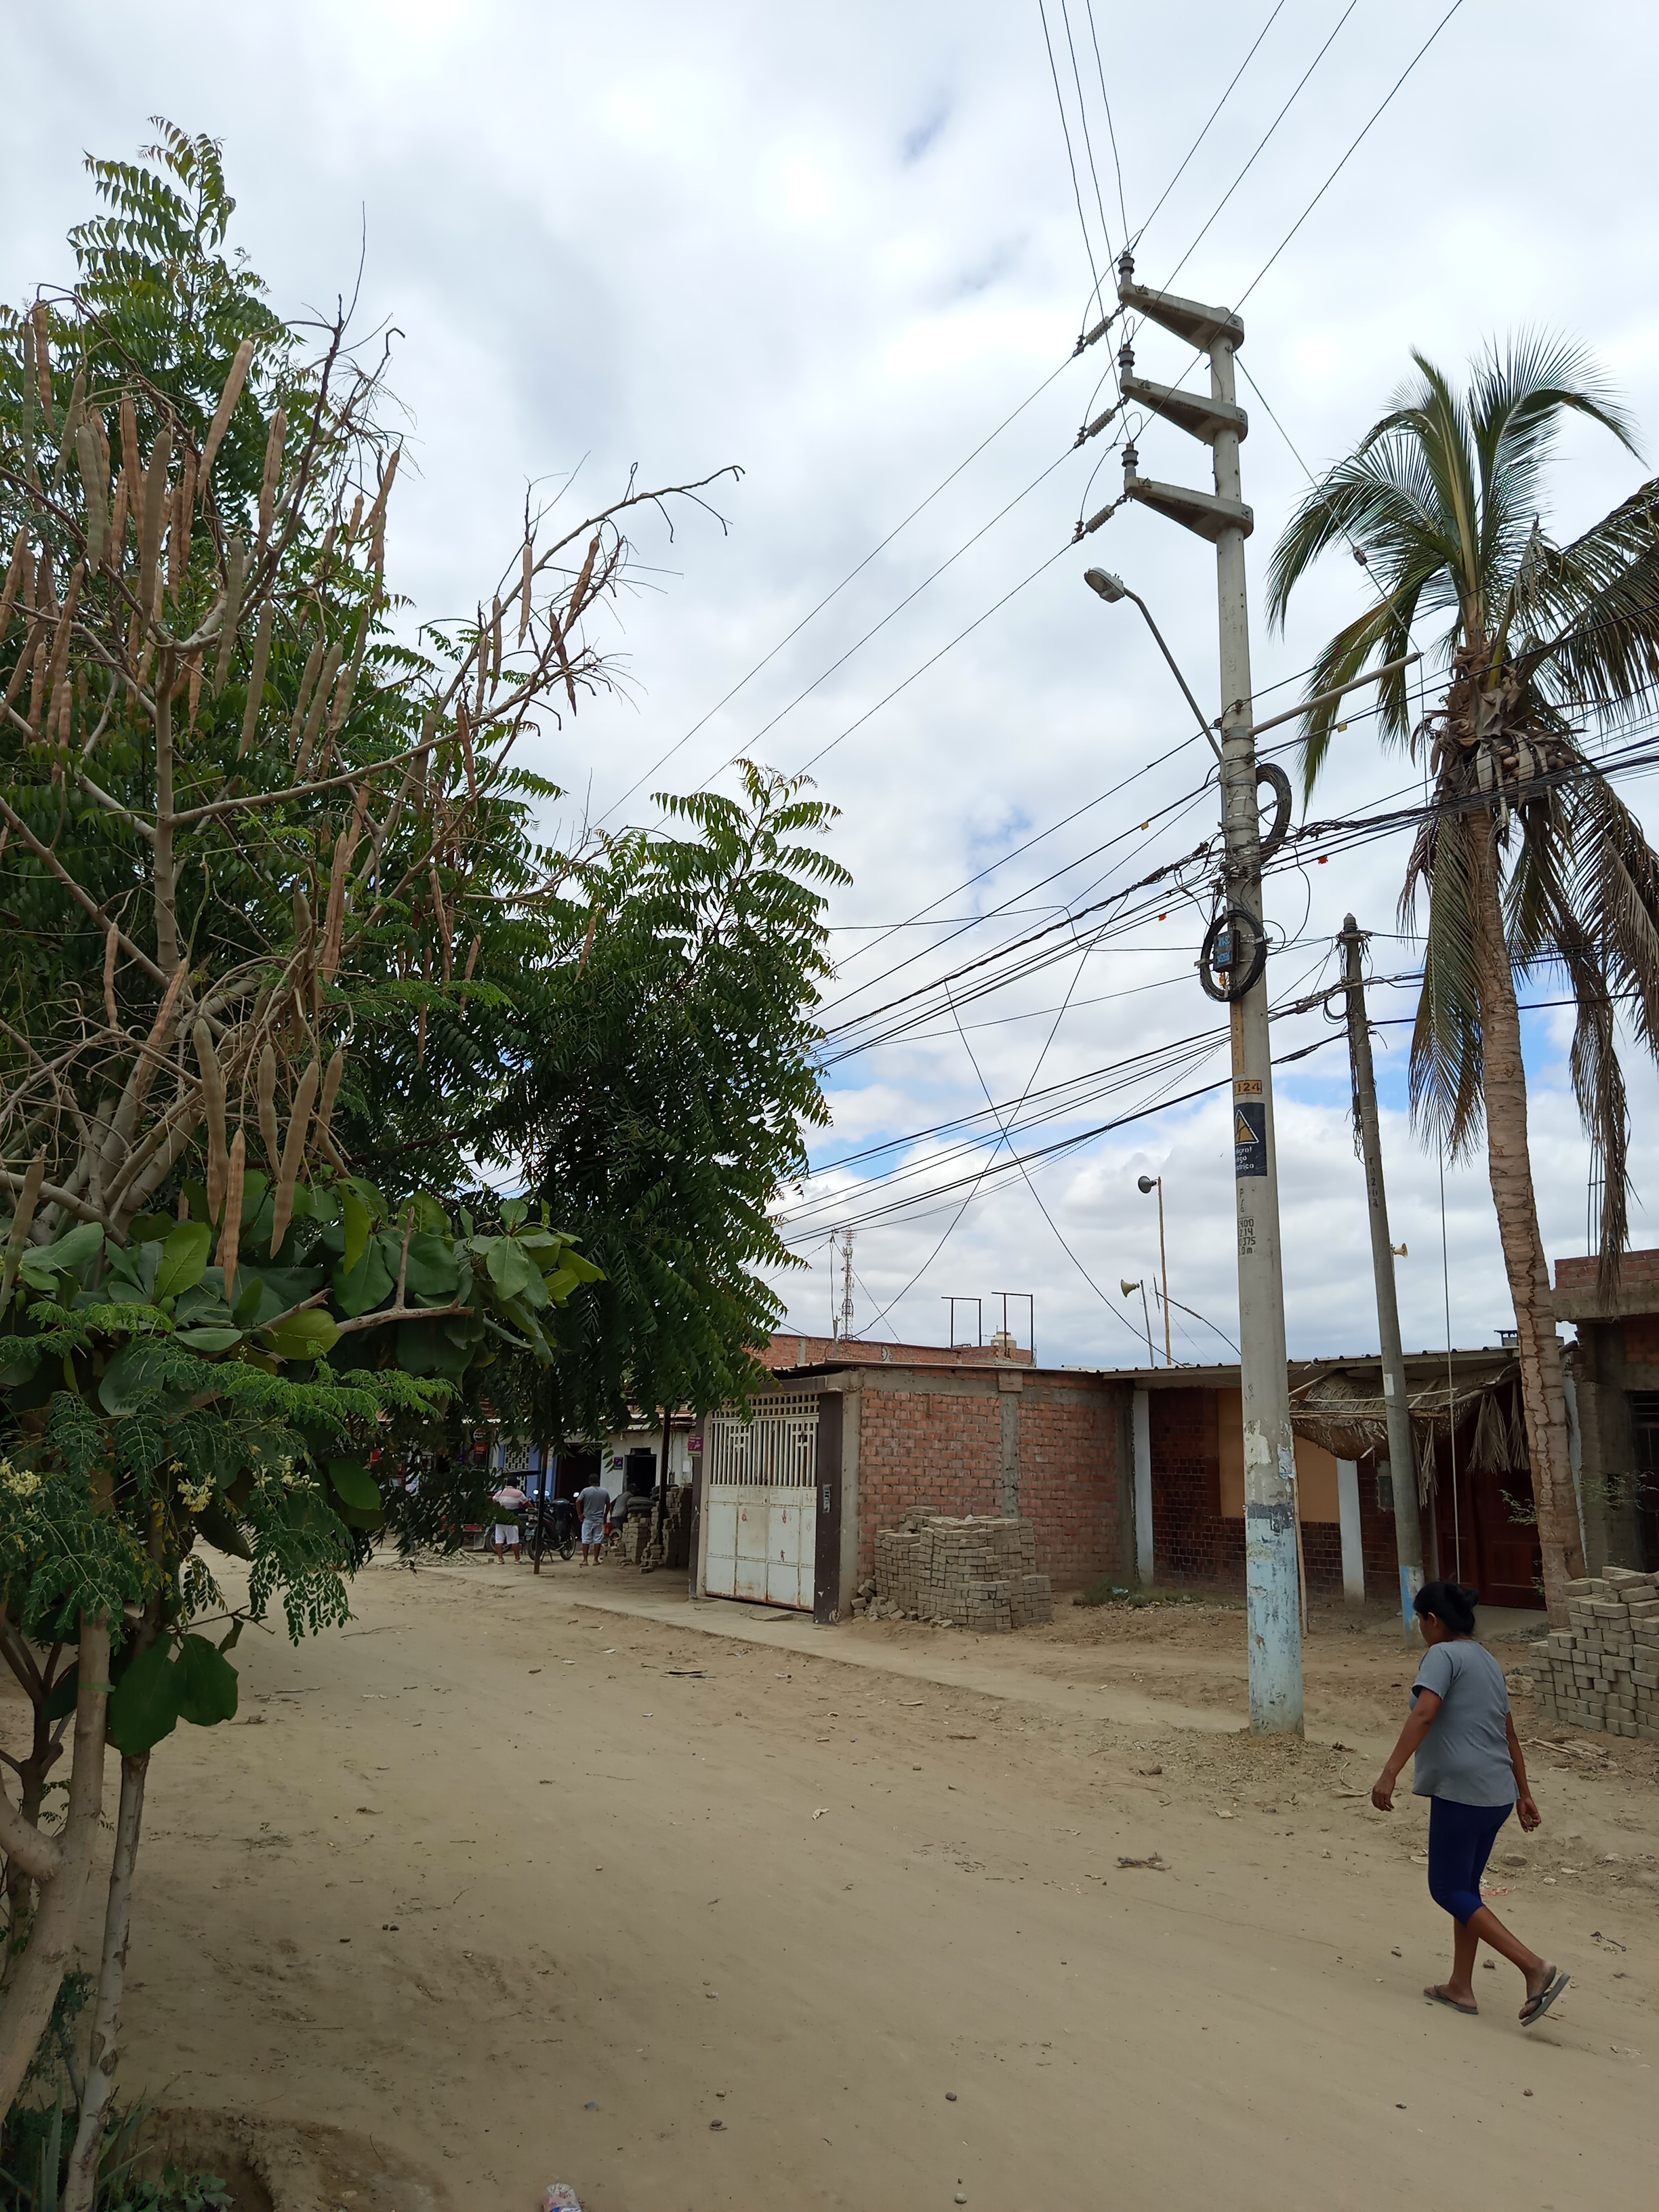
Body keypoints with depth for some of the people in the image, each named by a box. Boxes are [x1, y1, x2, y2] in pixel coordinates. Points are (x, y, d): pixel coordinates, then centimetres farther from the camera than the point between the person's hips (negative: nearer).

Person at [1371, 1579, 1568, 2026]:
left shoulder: (1443, 1655, -11)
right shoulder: (1488, 1661, 16)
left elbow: (1423, 1715, -24)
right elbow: (1510, 1735, 21)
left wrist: (1389, 1774, -27)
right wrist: (1523, 1796, 28)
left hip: (1460, 1792, -9)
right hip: (1497, 1794, 9)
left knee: (1449, 1890, 1)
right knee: (1465, 1887, 18)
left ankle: (1536, 1968, -8)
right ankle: (1460, 1988, 24)